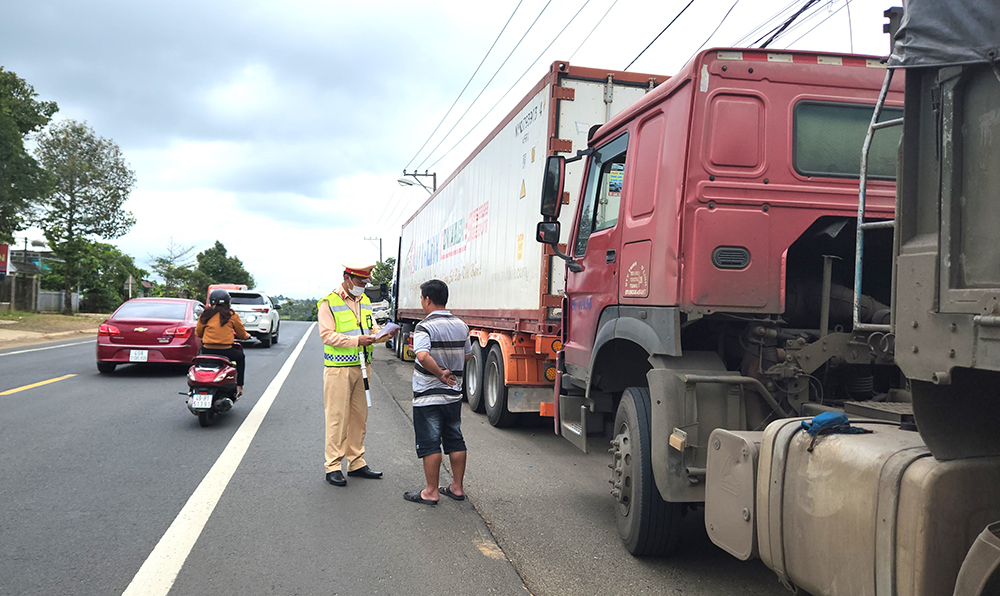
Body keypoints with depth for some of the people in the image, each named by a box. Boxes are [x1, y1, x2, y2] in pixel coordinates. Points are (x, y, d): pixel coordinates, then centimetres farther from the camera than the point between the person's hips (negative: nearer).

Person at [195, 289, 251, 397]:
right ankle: (239, 387, 24)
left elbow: (198, 333, 13)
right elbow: (242, 334, 7)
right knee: (240, 357, 29)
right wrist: (247, 335, 31)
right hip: (226, 351, -2)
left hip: (207, 351, 2)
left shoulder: (205, 314, 4)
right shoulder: (232, 315, -1)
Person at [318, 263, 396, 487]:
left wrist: (381, 334, -6)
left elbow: (372, 328, 17)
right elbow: (327, 335, -14)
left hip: (362, 367, 7)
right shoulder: (329, 302, -7)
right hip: (339, 369, -6)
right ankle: (333, 466, 5)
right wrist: (356, 341, -22)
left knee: (359, 416, 10)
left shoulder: (365, 302, 14)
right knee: (337, 417, -3)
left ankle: (356, 463, 20)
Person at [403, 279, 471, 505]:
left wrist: (440, 373, -20)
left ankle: (431, 492, 9)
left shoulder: (425, 327, -16)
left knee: (430, 444, 2)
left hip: (428, 396, -6)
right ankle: (457, 487, 22)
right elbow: (467, 355, 16)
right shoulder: (461, 325, 5)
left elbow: (423, 356, -32)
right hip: (454, 394, 7)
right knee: (455, 441, 14)